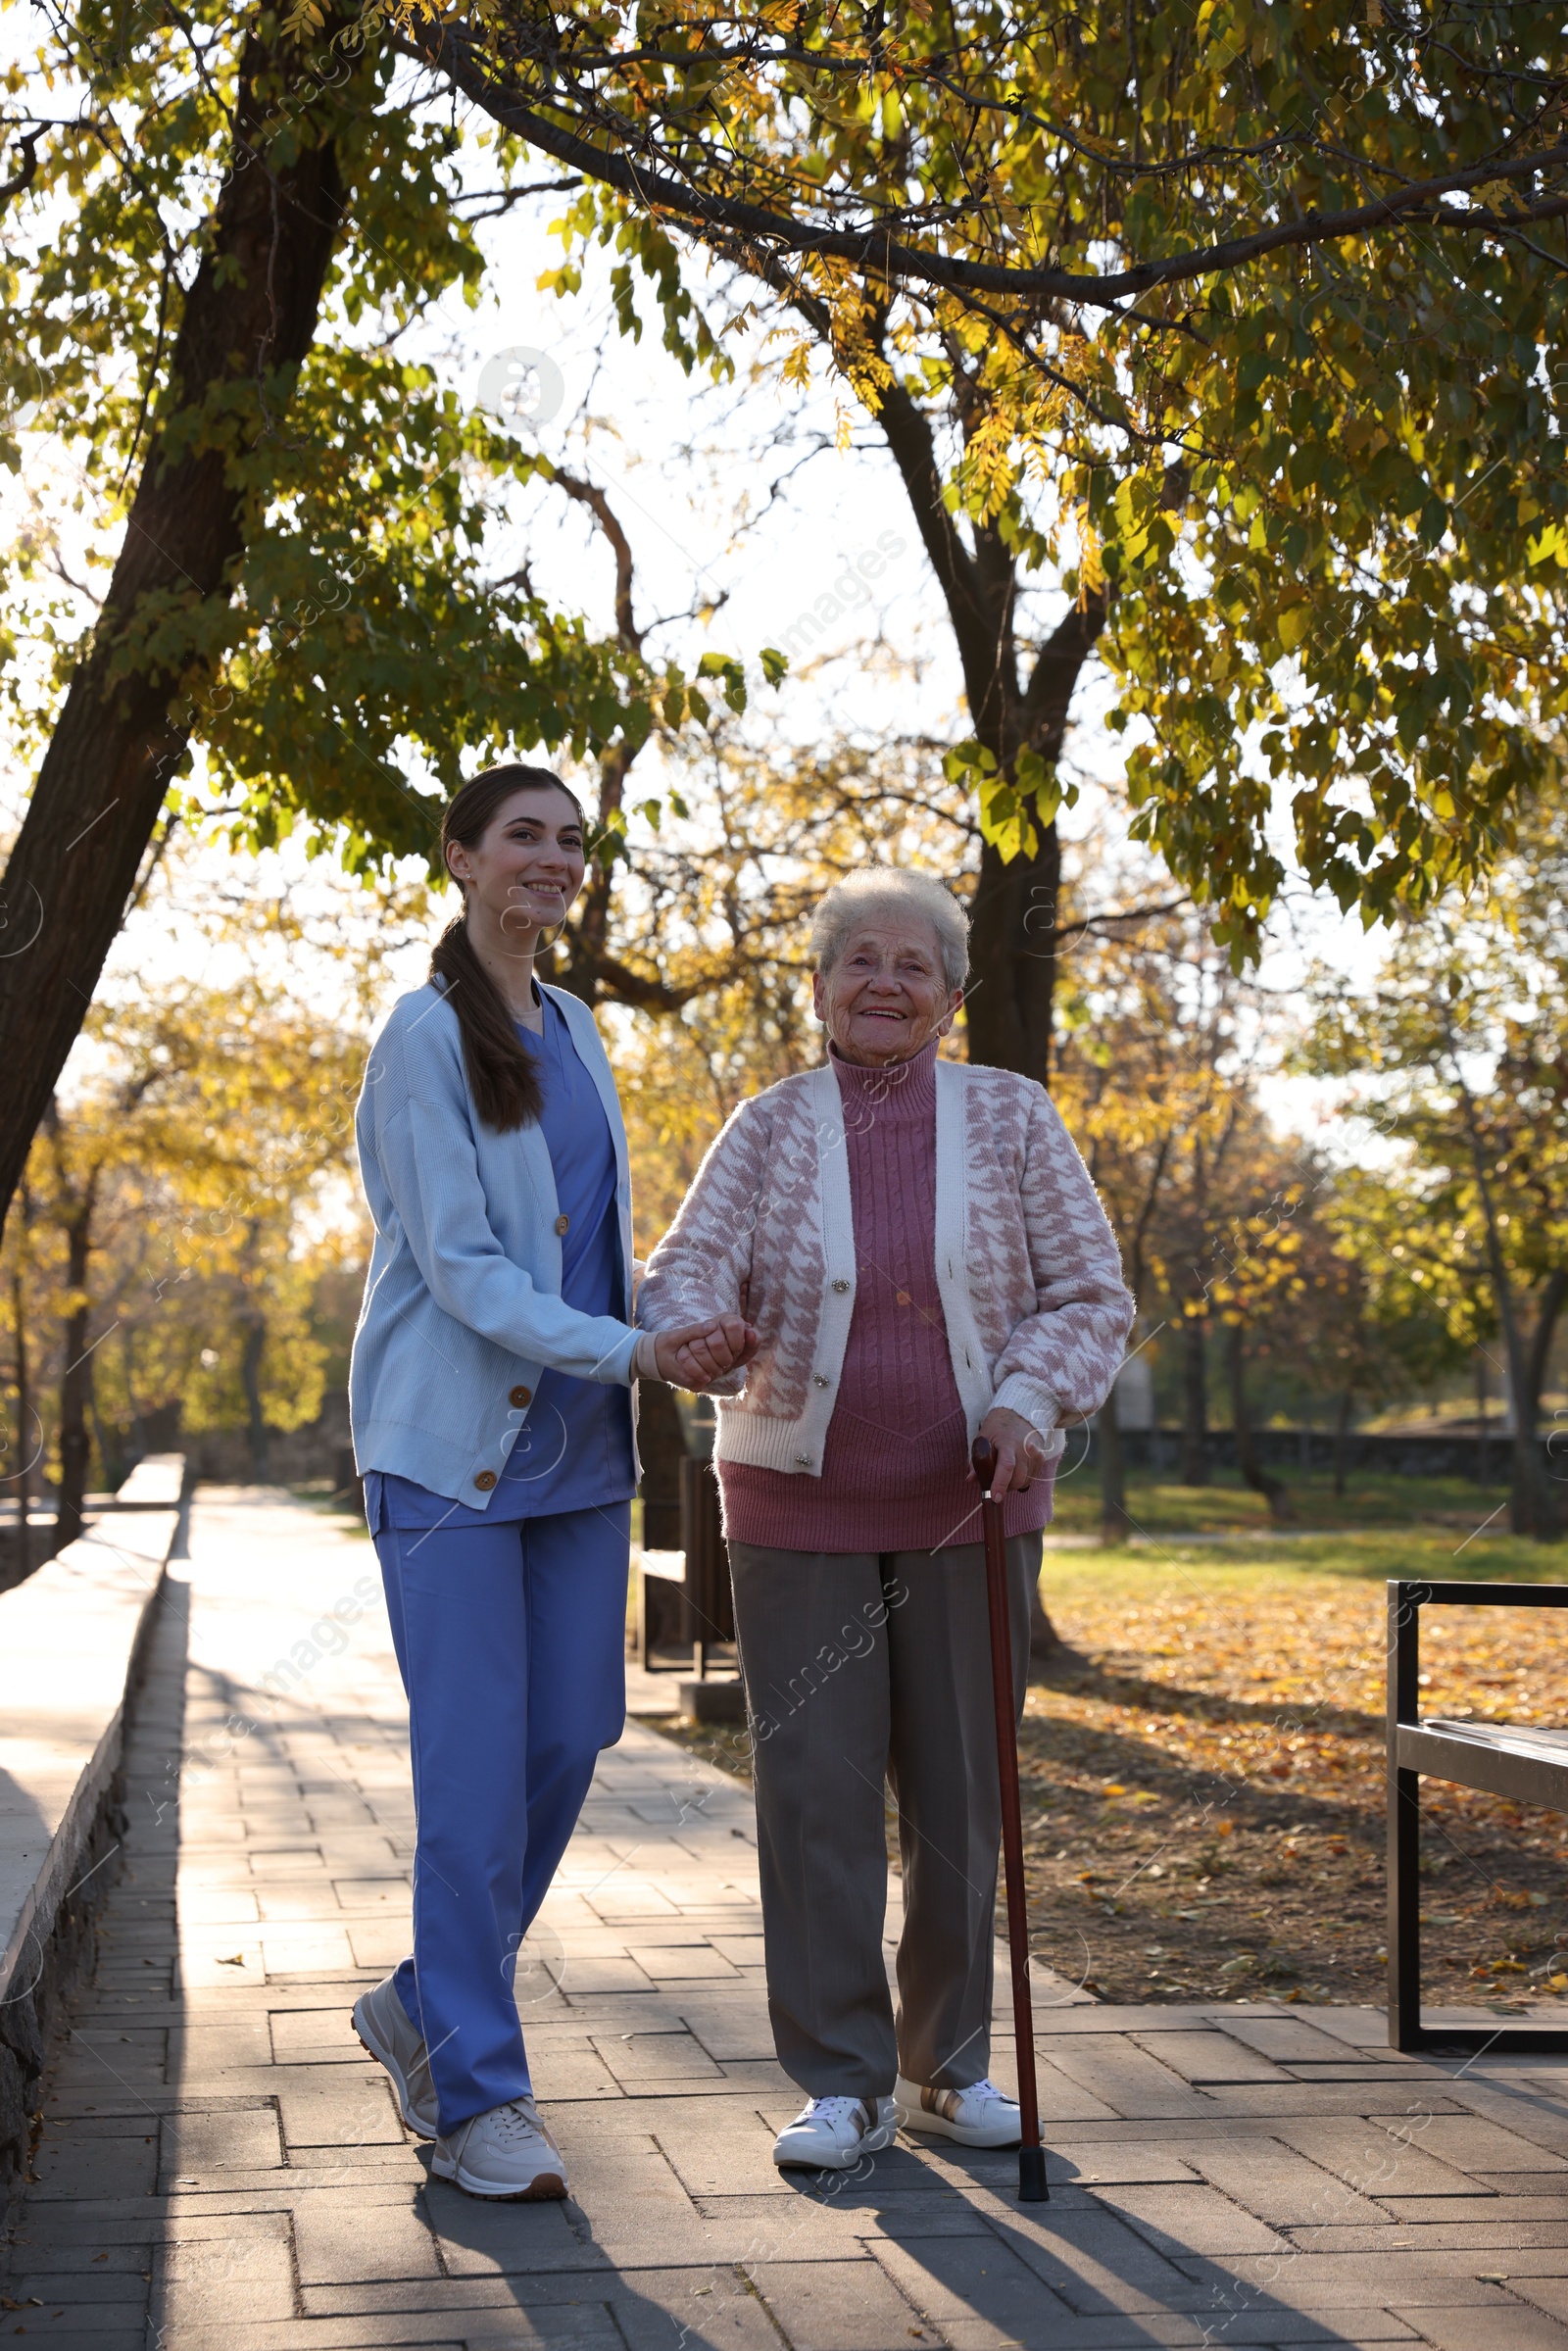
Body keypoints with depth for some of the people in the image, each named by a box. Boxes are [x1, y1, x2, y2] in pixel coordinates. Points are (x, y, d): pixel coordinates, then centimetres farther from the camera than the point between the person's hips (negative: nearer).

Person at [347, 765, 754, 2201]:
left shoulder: (575, 1030, 14)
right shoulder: (427, 1032, -9)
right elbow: (457, 1262, -15)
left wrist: (669, 1344, 9)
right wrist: (631, 1354, -23)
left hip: (574, 1438, 7)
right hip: (451, 1438, -7)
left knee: (568, 1744, 7)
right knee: (476, 1766, -6)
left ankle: (427, 2007, 26)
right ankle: (477, 2095, 5)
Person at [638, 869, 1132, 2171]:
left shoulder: (1011, 1119, 1)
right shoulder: (769, 1131, 1)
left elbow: (1091, 1293, 2)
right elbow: (686, 1274, -9)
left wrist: (1027, 1403, -15)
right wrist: (696, 1335, -32)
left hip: (967, 1506, 1)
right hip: (802, 1508, 0)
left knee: (962, 1793, 6)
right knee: (816, 1786, -3)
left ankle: (948, 2063, 22)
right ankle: (843, 2082, 8)